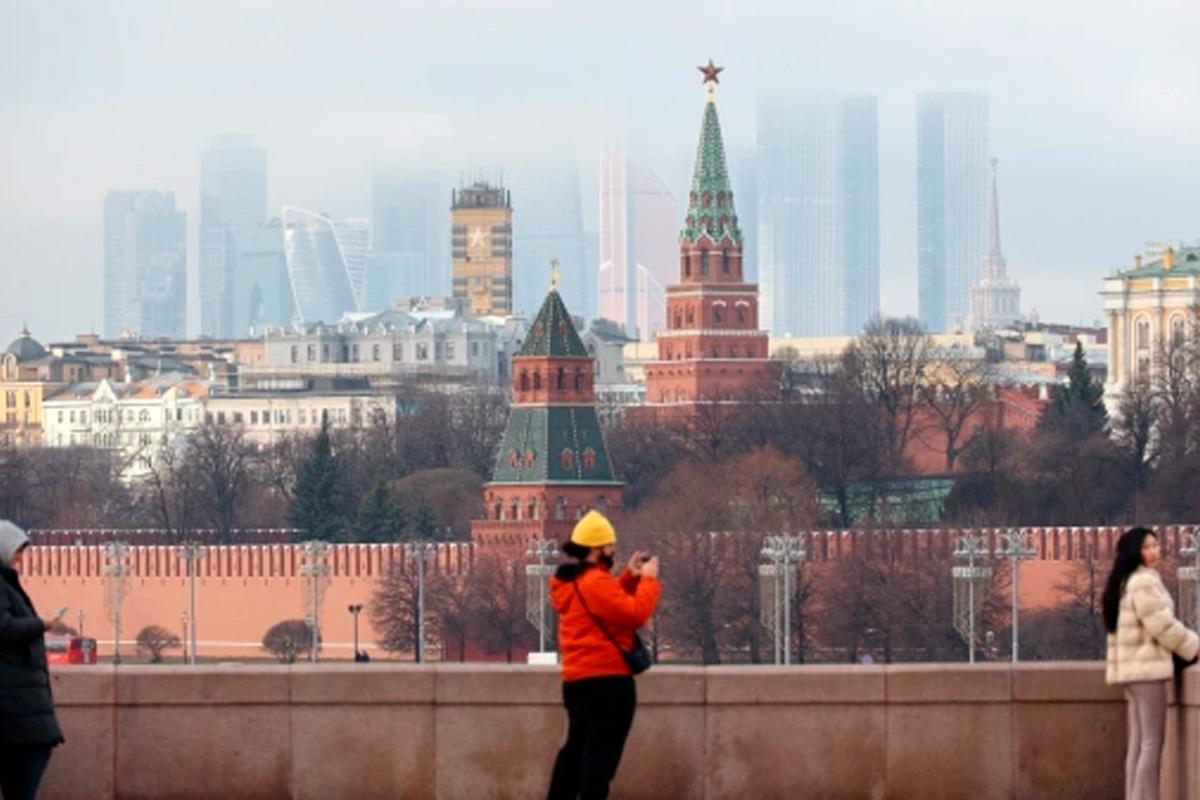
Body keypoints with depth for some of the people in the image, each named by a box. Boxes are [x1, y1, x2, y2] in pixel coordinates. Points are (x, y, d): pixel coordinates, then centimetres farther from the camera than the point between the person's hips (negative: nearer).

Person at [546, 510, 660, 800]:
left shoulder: (570, 581, 15)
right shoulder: (595, 582, -17)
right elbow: (635, 613, -22)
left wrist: (629, 578, 13)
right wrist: (648, 579, -11)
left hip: (578, 678, 10)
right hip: (607, 678, -10)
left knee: (577, 747, 20)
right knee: (602, 753, -8)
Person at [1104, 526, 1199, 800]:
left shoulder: (1125, 582, 19)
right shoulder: (1145, 582, -13)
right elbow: (1163, 626, -17)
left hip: (1132, 668, 10)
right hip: (1147, 667, -10)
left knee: (1138, 741, 9)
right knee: (1152, 742, -10)